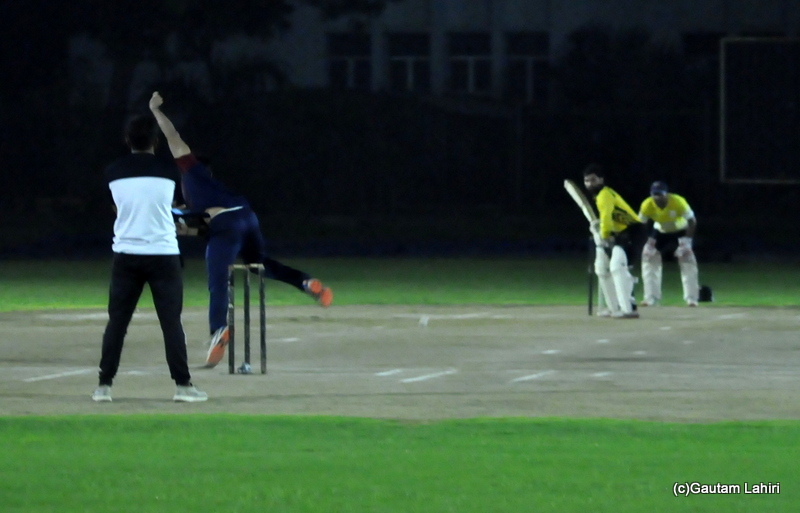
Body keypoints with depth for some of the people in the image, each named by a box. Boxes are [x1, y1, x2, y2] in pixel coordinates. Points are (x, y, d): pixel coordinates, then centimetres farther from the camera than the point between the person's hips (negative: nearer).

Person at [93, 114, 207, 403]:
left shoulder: (113, 173, 0)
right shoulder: (168, 172, -3)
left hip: (125, 255, 1)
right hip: (163, 255, -1)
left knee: (117, 321, 7)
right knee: (171, 321, 0)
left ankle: (104, 385, 4)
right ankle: (182, 385, -3)